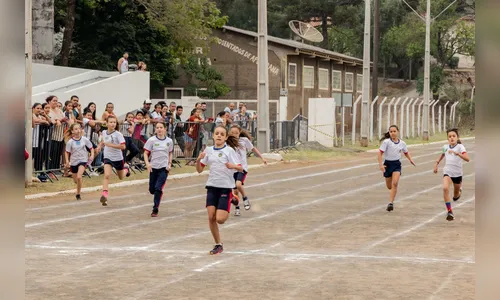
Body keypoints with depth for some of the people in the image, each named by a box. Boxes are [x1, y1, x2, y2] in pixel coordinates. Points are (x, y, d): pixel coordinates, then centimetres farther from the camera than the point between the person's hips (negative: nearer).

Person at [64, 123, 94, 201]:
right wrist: (67, 161, -16)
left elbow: (91, 148, 5)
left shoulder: (85, 140, -7)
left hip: (83, 160, -2)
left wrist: (92, 155, -12)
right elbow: (67, 152, -2)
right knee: (75, 180, 12)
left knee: (79, 177, -24)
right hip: (73, 162, 2)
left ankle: (78, 194, -9)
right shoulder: (70, 142, -9)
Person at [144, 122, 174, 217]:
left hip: (164, 168, -1)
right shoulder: (151, 140, -4)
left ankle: (155, 209, -6)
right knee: (152, 190, 7)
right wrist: (147, 163, -18)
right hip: (153, 167, 1)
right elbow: (146, 153, -2)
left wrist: (169, 164, 1)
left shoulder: (169, 141, 2)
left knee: (158, 188, -14)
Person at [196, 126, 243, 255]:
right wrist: (198, 159, -9)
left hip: (226, 187, -4)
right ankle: (218, 245, 10)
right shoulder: (208, 150, 7)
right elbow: (199, 170, 10)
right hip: (212, 186, 4)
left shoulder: (229, 150, -6)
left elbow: (241, 169, -7)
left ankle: (227, 212, 24)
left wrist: (233, 166, -29)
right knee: (211, 217, -5)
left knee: (220, 219, -12)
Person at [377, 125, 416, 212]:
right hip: (387, 164, -1)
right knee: (389, 186, 10)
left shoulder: (402, 143, 3)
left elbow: (406, 152, 21)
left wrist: (410, 159, 3)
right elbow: (380, 153, -13)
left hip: (397, 164, 1)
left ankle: (391, 203, -20)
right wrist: (380, 164, -24)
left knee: (395, 183, -20)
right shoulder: (386, 142, -9)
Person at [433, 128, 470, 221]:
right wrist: (437, 163, 20)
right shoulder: (445, 147, 1)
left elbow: (467, 159, -27)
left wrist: (457, 153, -37)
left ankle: (459, 190, 54)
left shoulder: (460, 147, -12)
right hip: (447, 171, 2)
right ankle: (450, 212, -27)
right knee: (445, 188, -29)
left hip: (457, 173, -2)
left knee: (455, 198, 14)